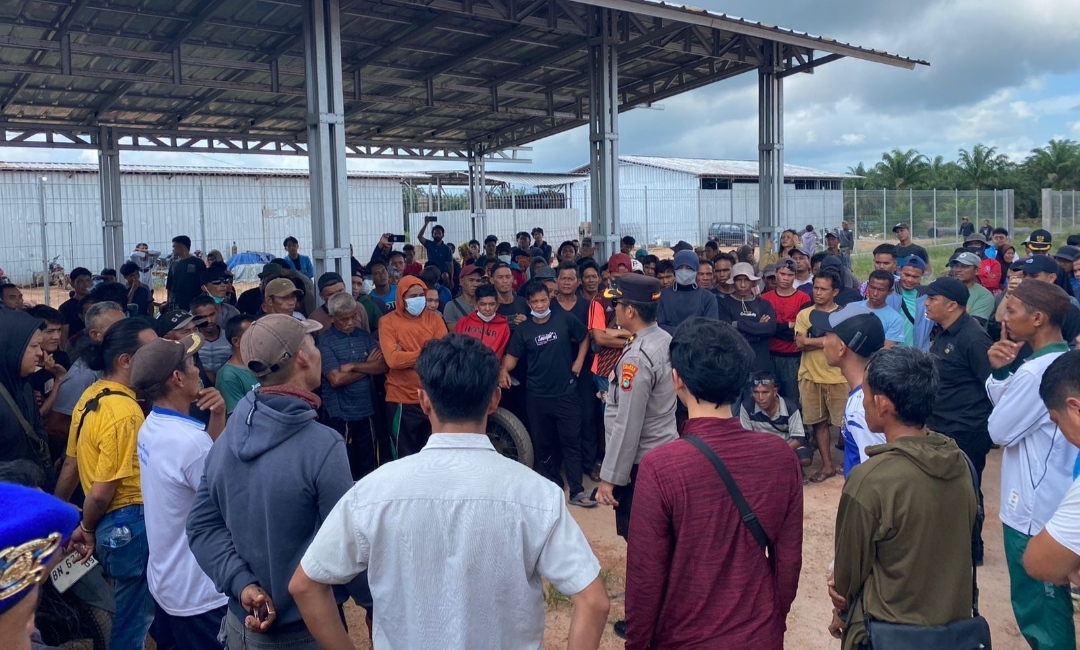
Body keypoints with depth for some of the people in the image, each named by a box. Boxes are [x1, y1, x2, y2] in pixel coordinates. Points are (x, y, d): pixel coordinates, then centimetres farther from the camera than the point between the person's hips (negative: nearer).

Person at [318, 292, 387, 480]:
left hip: (367, 411, 4)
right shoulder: (325, 341, -8)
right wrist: (368, 366, -6)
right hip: (339, 414, -4)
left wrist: (353, 366, -15)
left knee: (369, 465, 13)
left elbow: (383, 366, -2)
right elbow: (336, 378, -17)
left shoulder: (365, 336, 7)